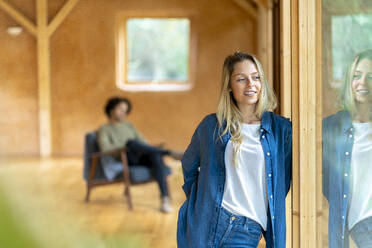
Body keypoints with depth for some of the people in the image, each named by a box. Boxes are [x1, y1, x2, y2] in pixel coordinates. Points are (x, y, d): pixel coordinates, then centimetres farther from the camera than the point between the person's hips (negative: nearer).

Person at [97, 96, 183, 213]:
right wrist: (126, 148, -17)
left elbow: (143, 142, 18)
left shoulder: (129, 126, 28)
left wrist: (151, 149, -4)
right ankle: (170, 153, -34)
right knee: (131, 142, -37)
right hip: (121, 162, -4)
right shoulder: (104, 129, 11)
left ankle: (165, 198, -44)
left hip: (139, 159, 4)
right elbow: (105, 148, -7)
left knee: (156, 156, -32)